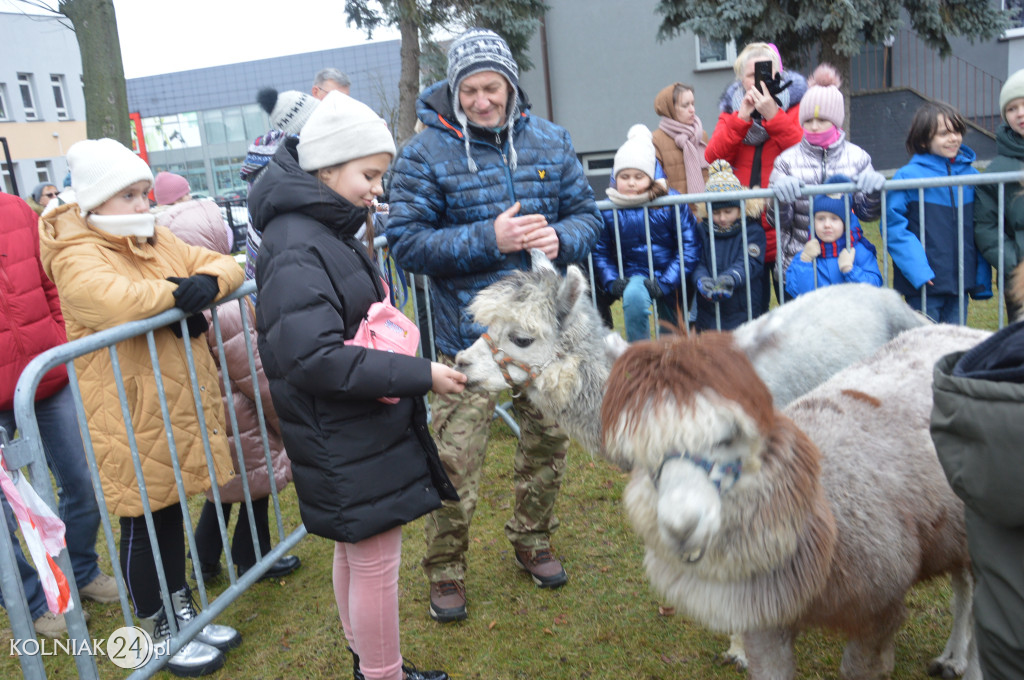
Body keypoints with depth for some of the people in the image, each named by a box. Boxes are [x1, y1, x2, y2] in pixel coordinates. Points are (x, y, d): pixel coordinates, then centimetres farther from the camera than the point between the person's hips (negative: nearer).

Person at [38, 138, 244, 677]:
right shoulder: (77, 258, -14)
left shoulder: (156, 241, 10)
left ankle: (183, 609, 37)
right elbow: (111, 299, -35)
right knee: (144, 524, 7)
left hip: (179, 404, 7)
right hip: (130, 417, -7)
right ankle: (162, 631, 26)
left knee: (171, 512, 20)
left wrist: (207, 282, -17)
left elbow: (225, 265, 6)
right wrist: (175, 291, -21)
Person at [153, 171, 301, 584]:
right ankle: (253, 559, 30)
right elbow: (258, 375, -20)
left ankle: (206, 559, 34)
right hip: (237, 425, -7)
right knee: (257, 475, 13)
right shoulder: (224, 313, -28)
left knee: (225, 480, 24)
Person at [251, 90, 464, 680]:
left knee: (356, 552, 22)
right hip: (346, 447, -10)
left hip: (361, 430, 10)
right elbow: (314, 358, -27)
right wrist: (421, 375, -25)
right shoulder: (294, 249, -20)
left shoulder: (332, 232, 10)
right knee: (376, 562, 3)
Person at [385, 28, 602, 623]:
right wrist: (490, 240, -24)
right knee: (457, 460, -2)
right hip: (469, 334, -4)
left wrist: (561, 237, -16)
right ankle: (446, 570, 21)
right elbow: (407, 241, -13)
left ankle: (533, 540, 41)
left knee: (549, 440, 17)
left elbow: (588, 213, 8)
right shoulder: (426, 154, -8)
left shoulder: (551, 142, 4)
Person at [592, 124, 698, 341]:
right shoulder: (608, 210, -8)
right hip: (635, 275, -1)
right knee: (633, 296, -37)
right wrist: (612, 281, -14)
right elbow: (600, 252, 3)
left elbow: (689, 247, -10)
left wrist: (665, 283, -17)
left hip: (669, 277, 1)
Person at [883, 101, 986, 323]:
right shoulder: (908, 176, -8)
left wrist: (982, 279, 9)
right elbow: (894, 227, -13)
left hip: (961, 281, 5)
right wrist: (918, 270, -20)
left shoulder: (971, 175, 7)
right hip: (923, 284, -5)